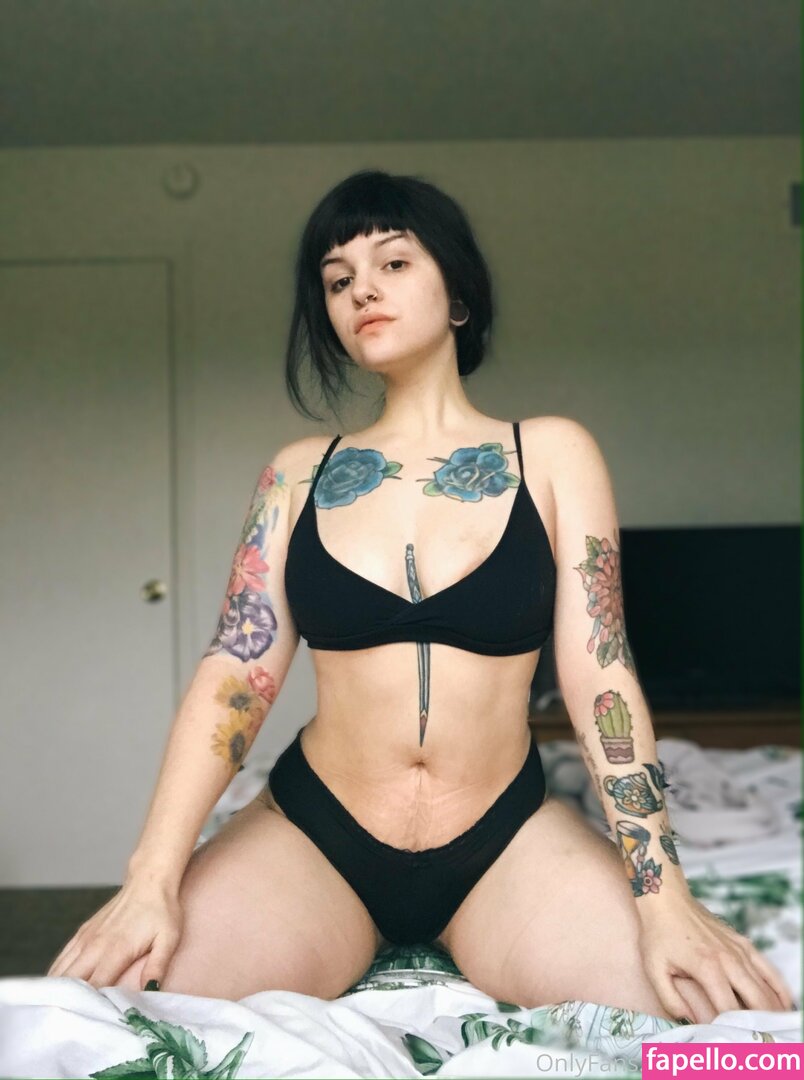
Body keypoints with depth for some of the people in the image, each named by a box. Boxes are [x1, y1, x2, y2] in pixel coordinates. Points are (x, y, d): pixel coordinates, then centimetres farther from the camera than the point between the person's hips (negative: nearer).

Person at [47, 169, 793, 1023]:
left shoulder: (552, 455, 1)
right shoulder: (299, 474, 5)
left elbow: (600, 676, -5)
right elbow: (234, 673, -4)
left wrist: (665, 900, -16)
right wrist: (151, 880, -18)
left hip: (508, 839, 1)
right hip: (312, 832, 0)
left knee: (729, 1010, -22)